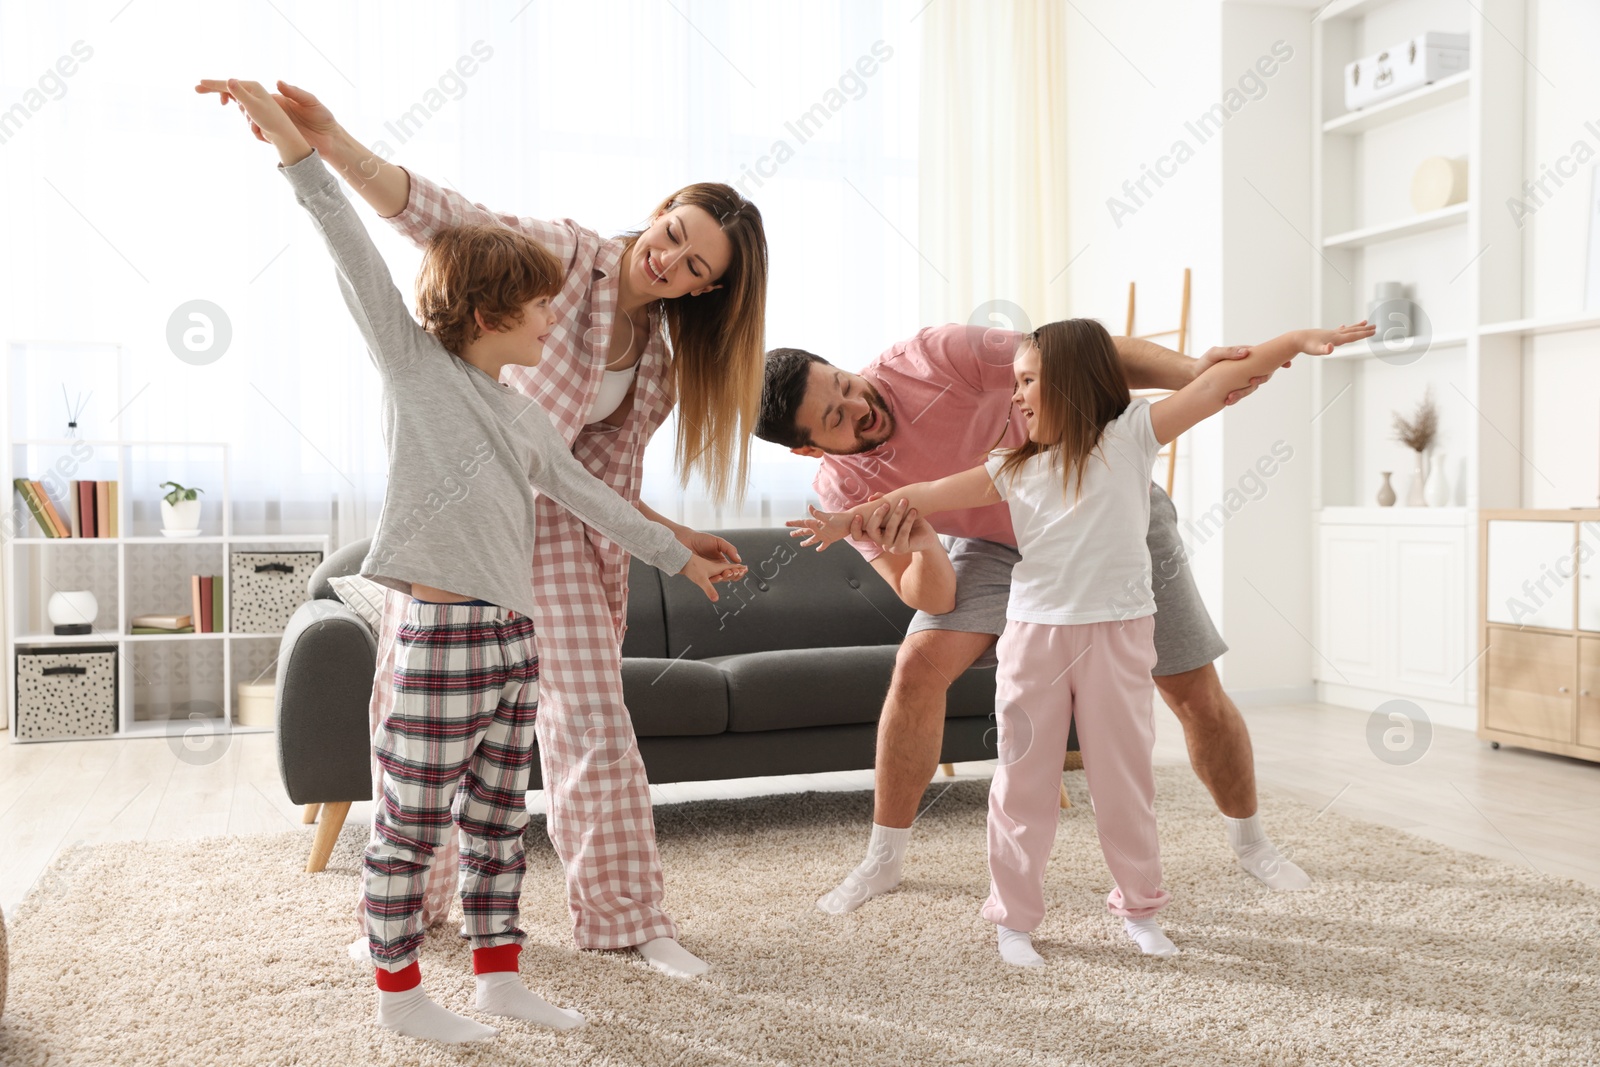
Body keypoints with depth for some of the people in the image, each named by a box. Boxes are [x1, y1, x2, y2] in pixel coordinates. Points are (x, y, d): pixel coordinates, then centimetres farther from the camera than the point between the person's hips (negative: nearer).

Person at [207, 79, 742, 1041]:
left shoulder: (527, 418, 16)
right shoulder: (415, 366, -2)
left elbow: (589, 495, 24)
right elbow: (357, 256, -11)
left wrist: (680, 557, 29)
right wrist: (294, 142, -18)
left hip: (515, 635, 7)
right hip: (443, 634, -7)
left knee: (500, 819, 15)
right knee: (412, 826, 4)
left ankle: (499, 974, 28)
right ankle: (400, 990, 19)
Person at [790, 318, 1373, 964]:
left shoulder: (1130, 434, 0)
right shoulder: (1014, 469, 8)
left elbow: (1216, 383, -6)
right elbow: (929, 494, 8)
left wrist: (1295, 342, -14)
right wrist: (849, 519, 5)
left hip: (1116, 633, -2)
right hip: (1035, 634, 3)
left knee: (1124, 777, 10)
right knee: (1024, 779, 7)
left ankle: (1139, 909, 27)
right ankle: (1013, 917, 19)